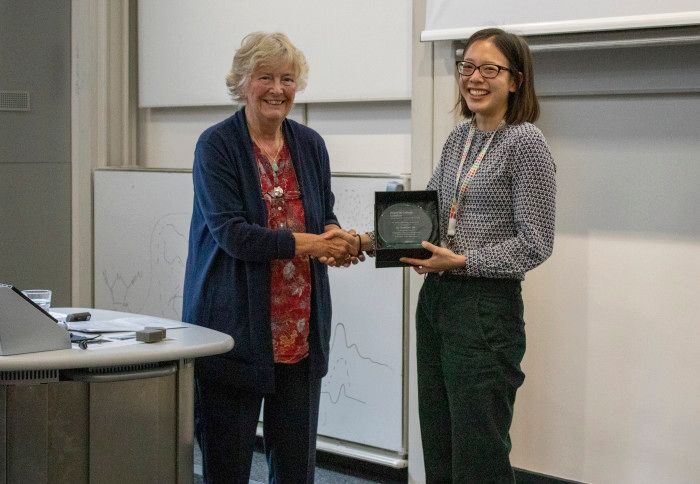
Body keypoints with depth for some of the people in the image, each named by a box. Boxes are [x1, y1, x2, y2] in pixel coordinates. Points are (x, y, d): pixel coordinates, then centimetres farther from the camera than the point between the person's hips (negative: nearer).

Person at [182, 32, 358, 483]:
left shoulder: (310, 144, 9)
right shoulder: (217, 145, -7)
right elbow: (229, 231, -16)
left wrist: (337, 237, -8)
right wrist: (306, 244, -20)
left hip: (301, 328, 5)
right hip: (236, 326, -5)